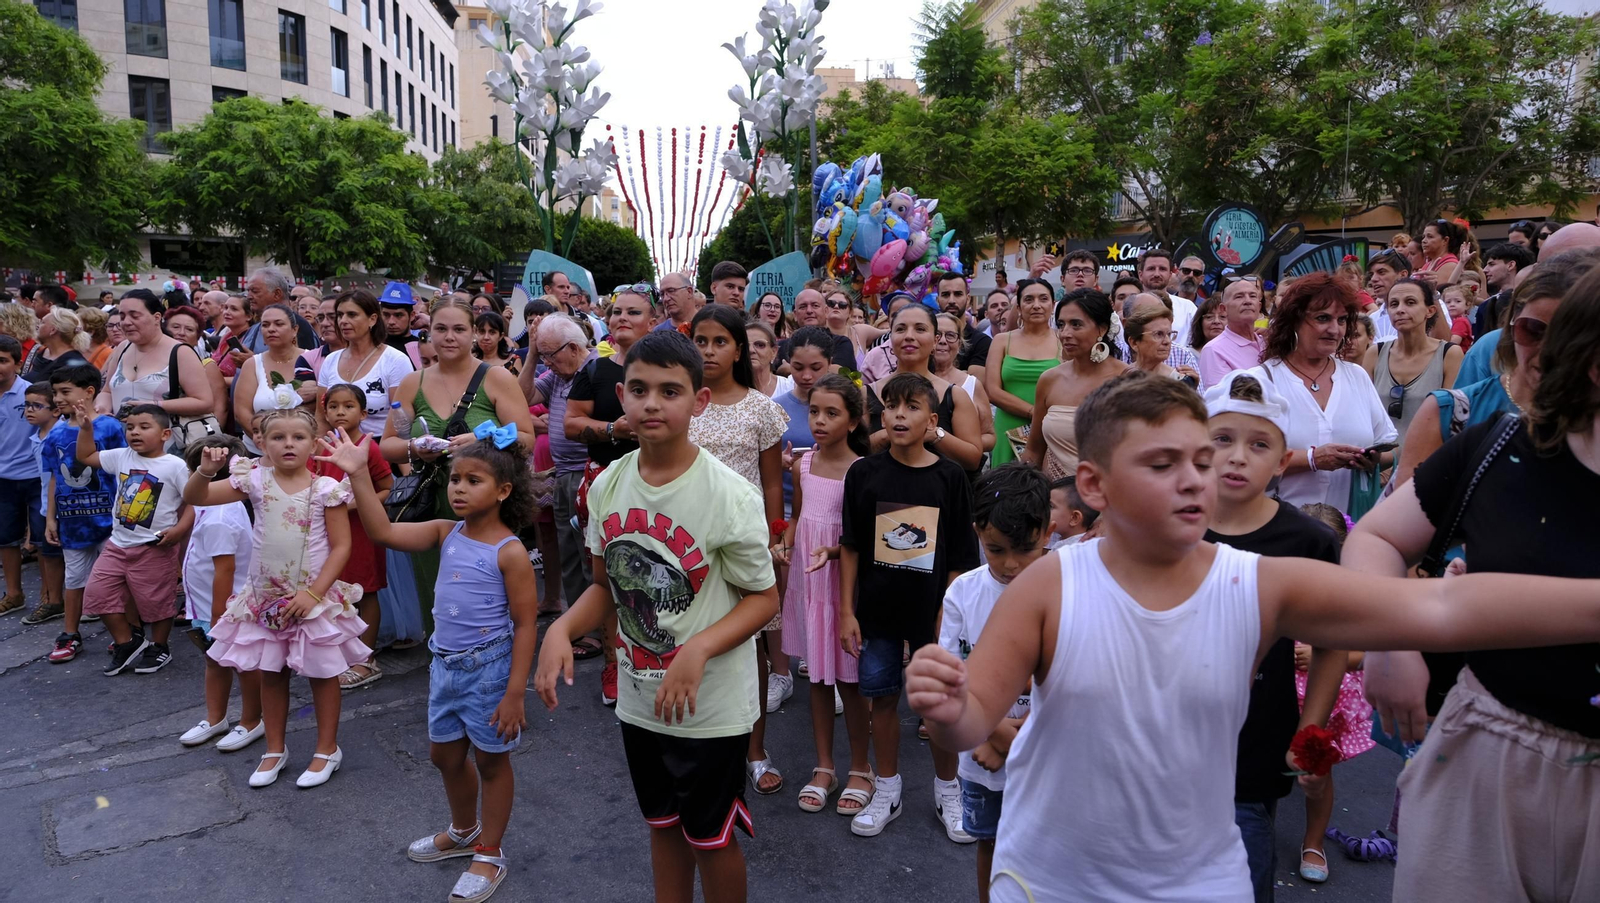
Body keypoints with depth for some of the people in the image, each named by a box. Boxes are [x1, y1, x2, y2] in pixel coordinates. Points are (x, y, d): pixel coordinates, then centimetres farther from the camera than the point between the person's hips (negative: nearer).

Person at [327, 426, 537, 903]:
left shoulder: (509, 551, -19)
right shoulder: (447, 533, 0)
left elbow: (525, 625, -17)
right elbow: (384, 531, -9)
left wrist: (514, 693, -18)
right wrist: (358, 474, -17)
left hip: (488, 668, -7)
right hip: (445, 665, 7)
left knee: (491, 759, 11)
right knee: (445, 754, 22)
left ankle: (489, 853, 28)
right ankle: (464, 830, 47)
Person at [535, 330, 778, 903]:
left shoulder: (729, 495, -21)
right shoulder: (608, 485, -4)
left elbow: (763, 597, -14)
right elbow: (608, 585, 7)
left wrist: (699, 650, -29)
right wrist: (562, 629, -12)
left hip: (711, 703, -5)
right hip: (639, 698, 5)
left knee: (711, 835, 13)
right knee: (663, 822, 24)